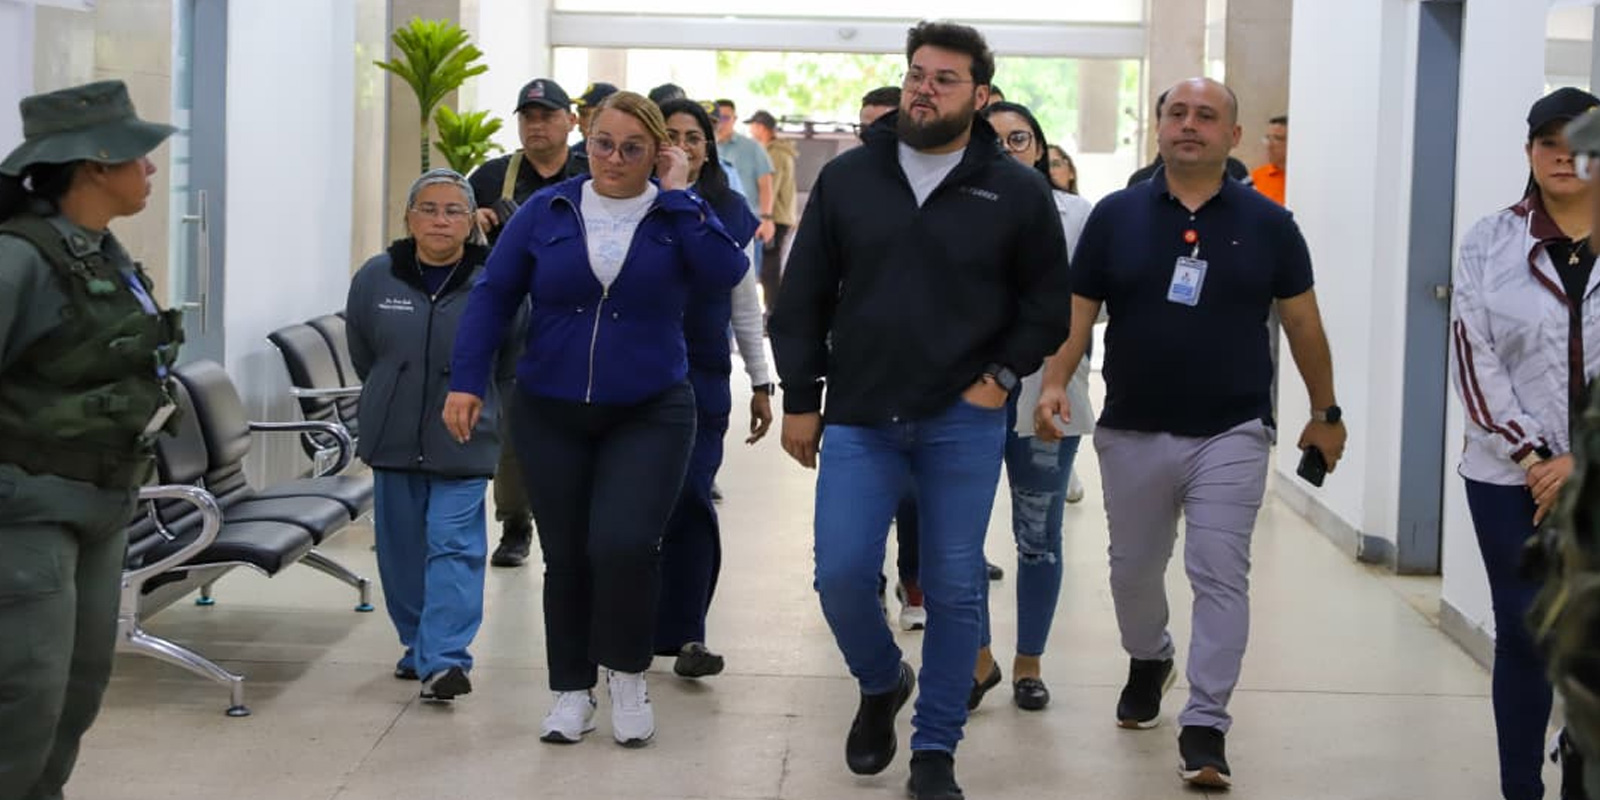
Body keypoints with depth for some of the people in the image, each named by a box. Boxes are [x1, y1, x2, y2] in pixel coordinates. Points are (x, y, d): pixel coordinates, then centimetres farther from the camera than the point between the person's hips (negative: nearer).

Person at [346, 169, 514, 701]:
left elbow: (512, 362, 3)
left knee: (454, 547, -8)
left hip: (463, 444, -3)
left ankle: (444, 658, -11)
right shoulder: (375, 278, -3)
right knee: (402, 548, 12)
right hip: (393, 441, 3)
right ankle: (417, 643, 28)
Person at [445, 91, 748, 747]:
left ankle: (627, 675, 8)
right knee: (565, 556, 8)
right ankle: (571, 689, 26)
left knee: (623, 544, -16)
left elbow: (726, 273, -18)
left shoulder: (678, 216, 0)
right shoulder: (546, 212, 0)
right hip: (551, 415, 2)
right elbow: (493, 295, 1)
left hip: (648, 416, -1)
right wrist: (466, 381, -6)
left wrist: (678, 196, -14)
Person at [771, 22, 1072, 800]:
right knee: (840, 575, -5)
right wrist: (800, 399, 3)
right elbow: (802, 298, 6)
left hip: (963, 424, -1)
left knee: (954, 589, 2)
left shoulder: (1017, 191, -1)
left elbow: (1050, 302, 8)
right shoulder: (846, 178, 2)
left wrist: (1003, 374, -3)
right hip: (859, 417, 1)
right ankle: (881, 685, 26)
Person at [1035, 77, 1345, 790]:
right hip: (1133, 432, 2)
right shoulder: (1116, 216, 0)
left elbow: (1302, 322, 6)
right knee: (1134, 568, 17)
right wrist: (1054, 382, -15)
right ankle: (1148, 660, 45)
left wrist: (1326, 414, 10)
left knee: (1221, 576, -7)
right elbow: (1077, 311, 1)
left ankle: (1204, 725, -2)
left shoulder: (1266, 223, -1)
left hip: (1231, 434, -2)